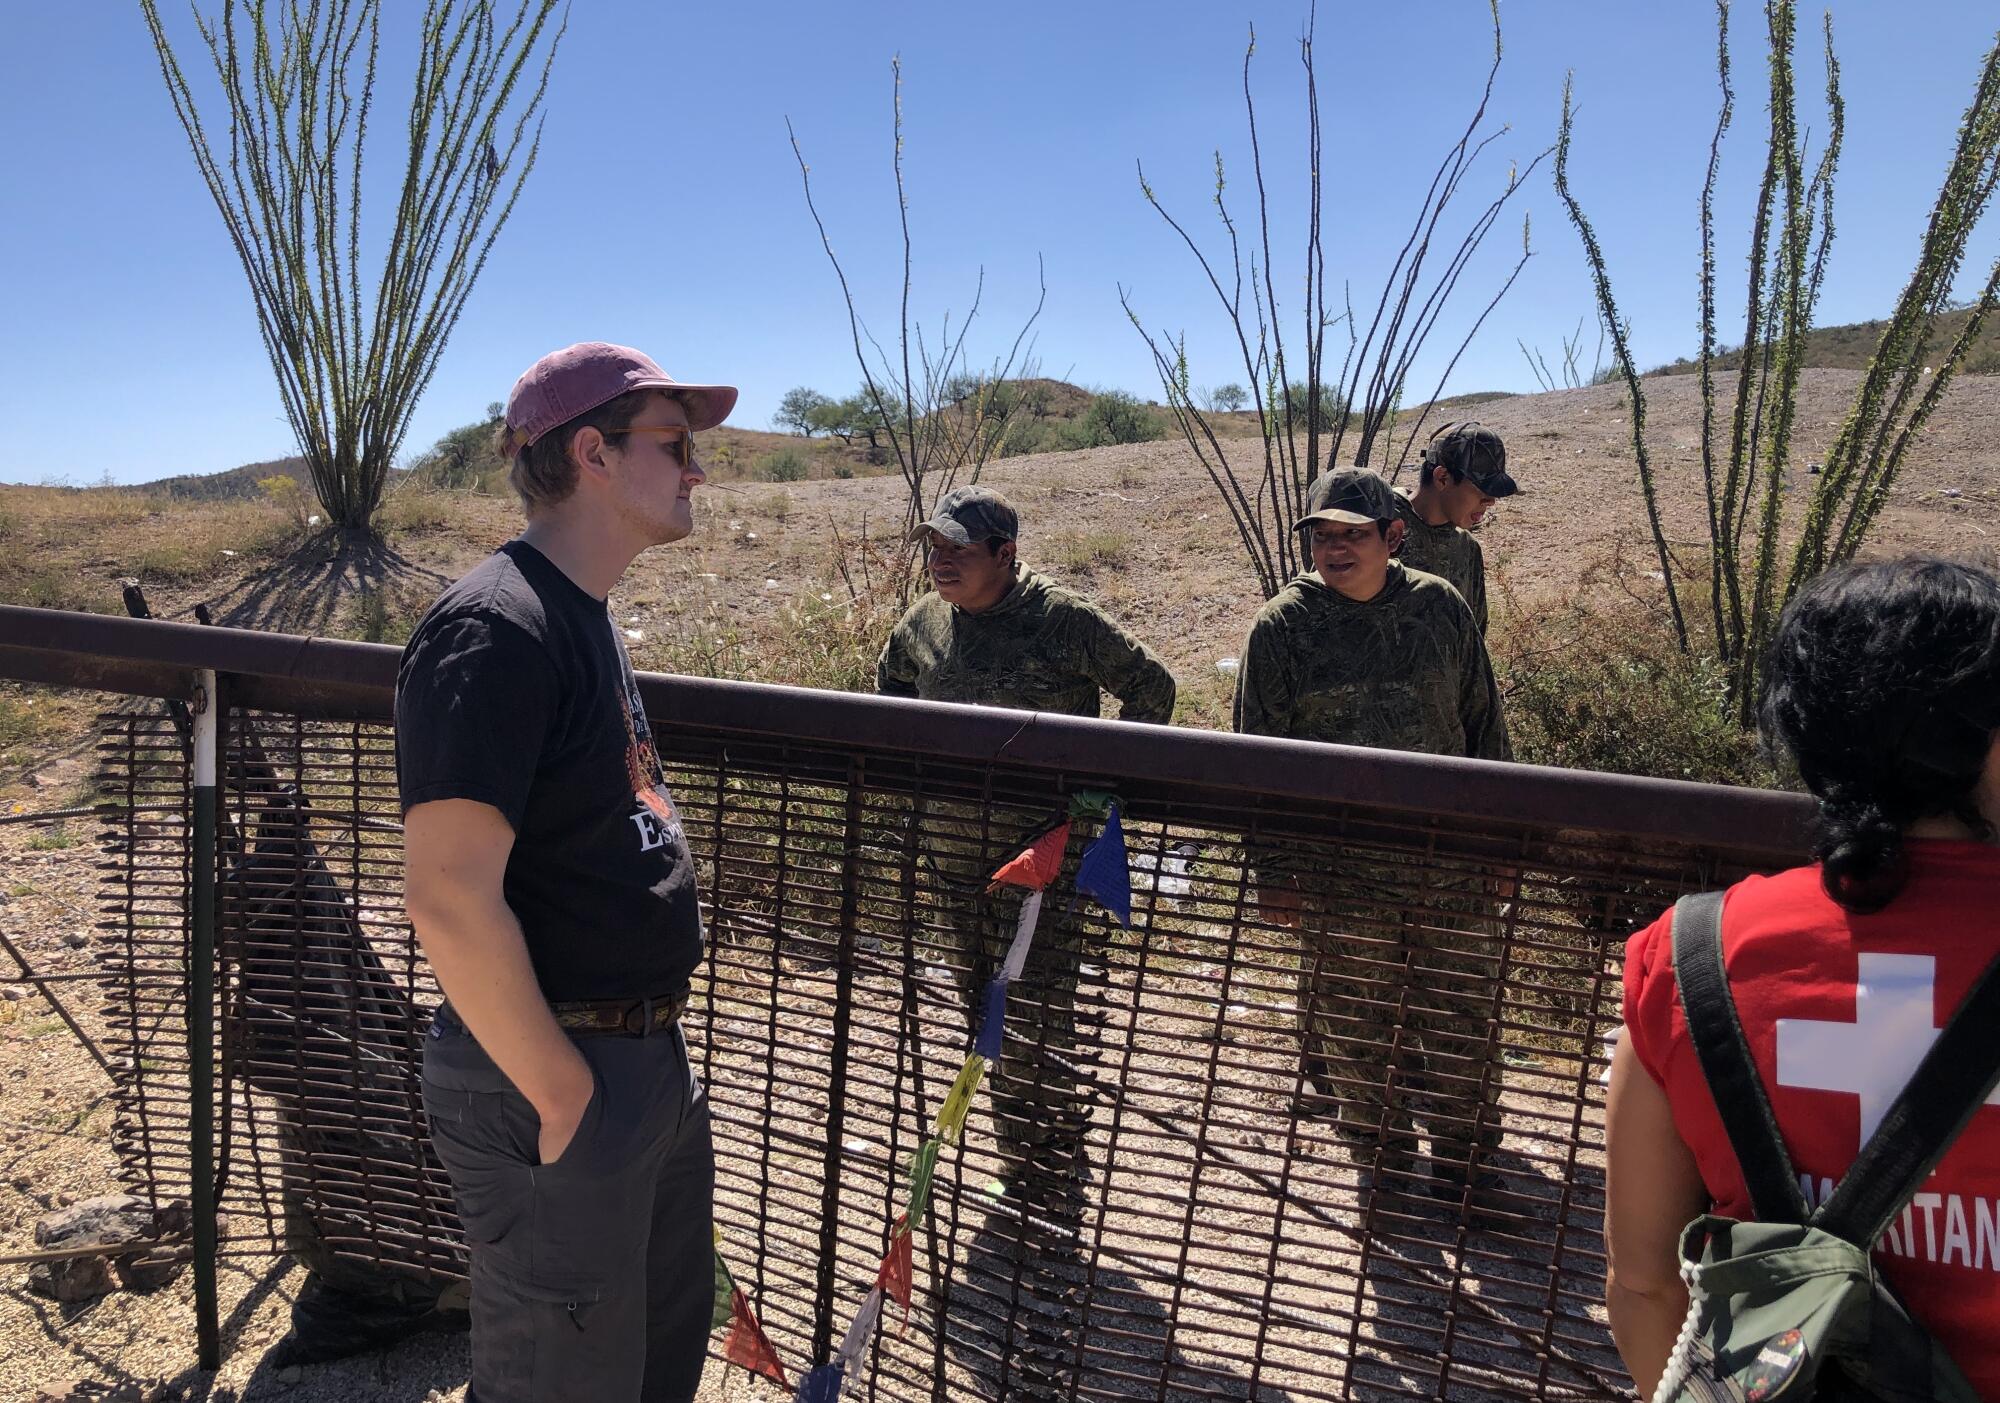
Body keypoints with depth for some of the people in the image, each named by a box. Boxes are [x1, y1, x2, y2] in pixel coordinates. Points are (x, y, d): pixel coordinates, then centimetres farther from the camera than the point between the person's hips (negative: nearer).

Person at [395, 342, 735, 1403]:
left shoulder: (585, 620, 11)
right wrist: (563, 1096, -19)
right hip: (550, 1082, -9)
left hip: (649, 1063, 9)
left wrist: (648, 1043, 15)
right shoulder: (495, 628, -20)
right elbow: (450, 900, -26)